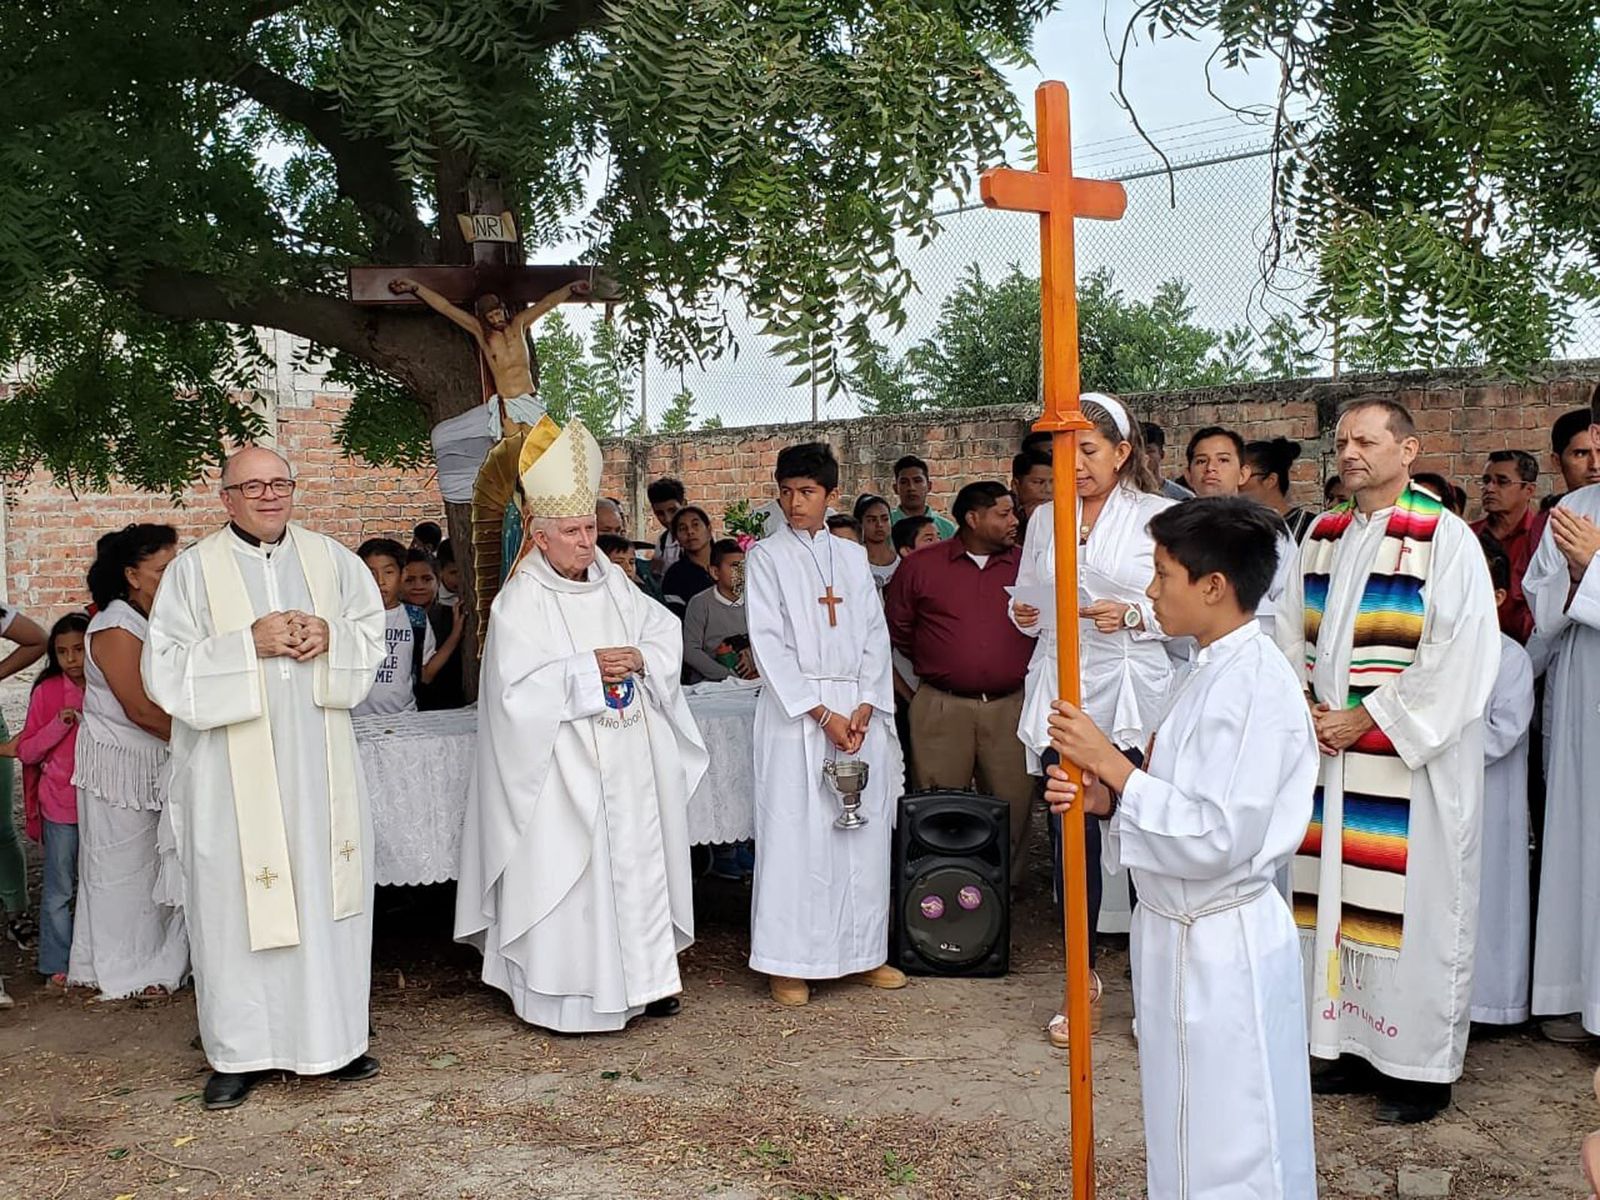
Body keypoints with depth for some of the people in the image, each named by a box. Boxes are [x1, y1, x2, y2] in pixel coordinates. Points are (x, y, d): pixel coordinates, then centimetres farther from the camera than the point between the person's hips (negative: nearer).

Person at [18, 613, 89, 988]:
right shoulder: (47, 691, -6)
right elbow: (26, 751, -3)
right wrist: (59, 725, -16)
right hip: (60, 806, -1)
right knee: (58, 890, 8)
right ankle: (56, 964, 18)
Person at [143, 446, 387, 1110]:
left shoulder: (329, 558, 8)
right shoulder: (194, 569, 0)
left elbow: (373, 637, 11)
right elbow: (165, 669, -5)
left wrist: (329, 638, -10)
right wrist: (249, 644, -16)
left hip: (319, 762, 3)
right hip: (234, 769, -2)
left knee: (327, 892, 7)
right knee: (236, 900, 2)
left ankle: (333, 1036, 21)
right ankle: (238, 1052, 14)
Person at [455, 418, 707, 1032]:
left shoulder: (612, 583, 9)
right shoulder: (520, 602, -8)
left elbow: (666, 632, 10)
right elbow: (517, 687, -16)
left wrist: (637, 658, -10)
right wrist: (587, 669, -17)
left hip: (630, 759, 6)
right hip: (566, 766, -5)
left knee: (638, 859, 10)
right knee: (570, 869, -2)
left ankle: (641, 974, 22)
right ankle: (569, 993, 9)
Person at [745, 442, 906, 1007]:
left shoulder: (853, 556, 14)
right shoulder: (766, 557, 3)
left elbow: (876, 635, 10)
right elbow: (768, 643, -5)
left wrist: (866, 707, -5)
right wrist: (821, 714, -11)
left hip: (859, 709, 4)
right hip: (794, 711, -4)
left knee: (865, 831, 5)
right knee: (795, 833, -4)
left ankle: (864, 953, 17)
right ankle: (787, 964, 4)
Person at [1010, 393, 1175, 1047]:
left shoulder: (1160, 516, 0)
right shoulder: (1045, 518, 13)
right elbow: (1028, 598, 17)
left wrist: (1133, 615, -17)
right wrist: (1023, 614, -5)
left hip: (1133, 692, -3)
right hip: (1060, 689, 4)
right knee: (1071, 835, 4)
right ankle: (1083, 980, 18)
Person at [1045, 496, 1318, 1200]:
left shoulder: (1256, 686, -21)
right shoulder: (1214, 672, 9)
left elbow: (1218, 837, -26)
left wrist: (1111, 764, -21)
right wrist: (1106, 797, -2)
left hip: (1224, 948, -10)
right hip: (1184, 935, 10)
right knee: (1187, 1138, 22)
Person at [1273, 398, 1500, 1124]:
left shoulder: (1446, 539, -7)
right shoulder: (1322, 536, 11)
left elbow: (1463, 654, -14)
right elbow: (1291, 631, 15)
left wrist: (1370, 718, -15)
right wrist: (1308, 707, -2)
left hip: (1415, 757, -6)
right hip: (1330, 752, 6)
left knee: (1410, 900, 0)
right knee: (1339, 897, 10)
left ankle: (1422, 1066, 14)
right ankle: (1355, 1044, 23)